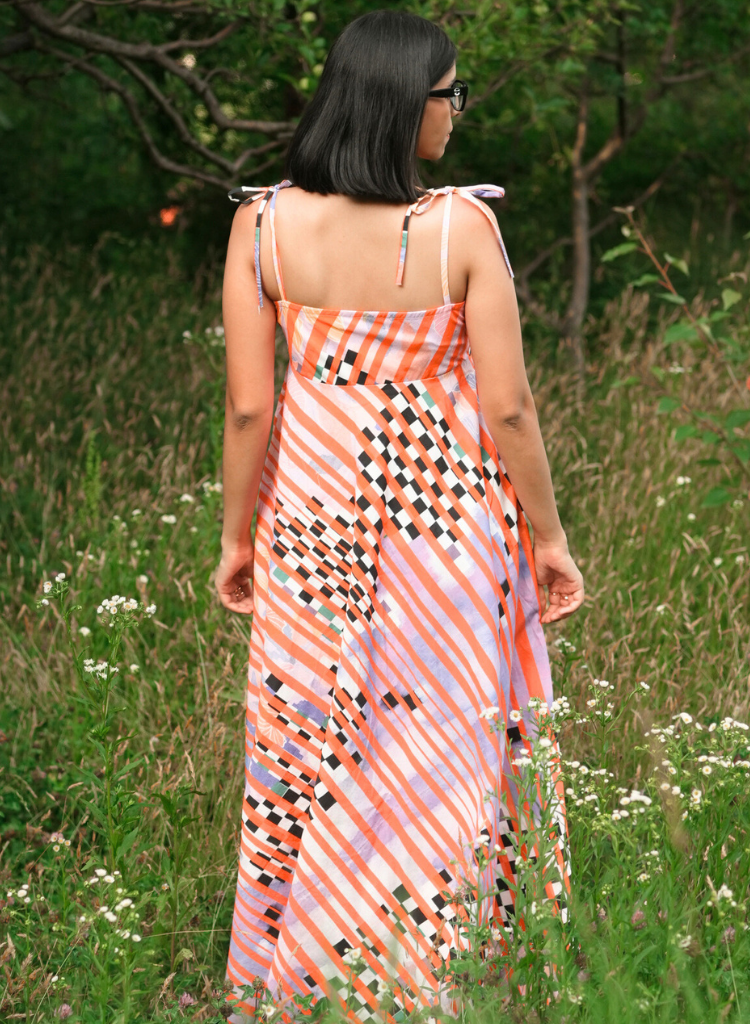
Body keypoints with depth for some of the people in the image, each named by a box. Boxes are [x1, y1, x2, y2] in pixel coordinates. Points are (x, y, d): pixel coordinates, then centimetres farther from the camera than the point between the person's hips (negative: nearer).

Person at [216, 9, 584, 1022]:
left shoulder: (261, 224, -10)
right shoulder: (463, 226, -16)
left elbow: (247, 405, -5)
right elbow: (507, 408, -12)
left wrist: (236, 534, 8)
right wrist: (548, 534, 1)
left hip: (310, 519, 2)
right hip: (446, 519, -2)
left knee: (302, 750, 14)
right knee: (440, 745, 11)